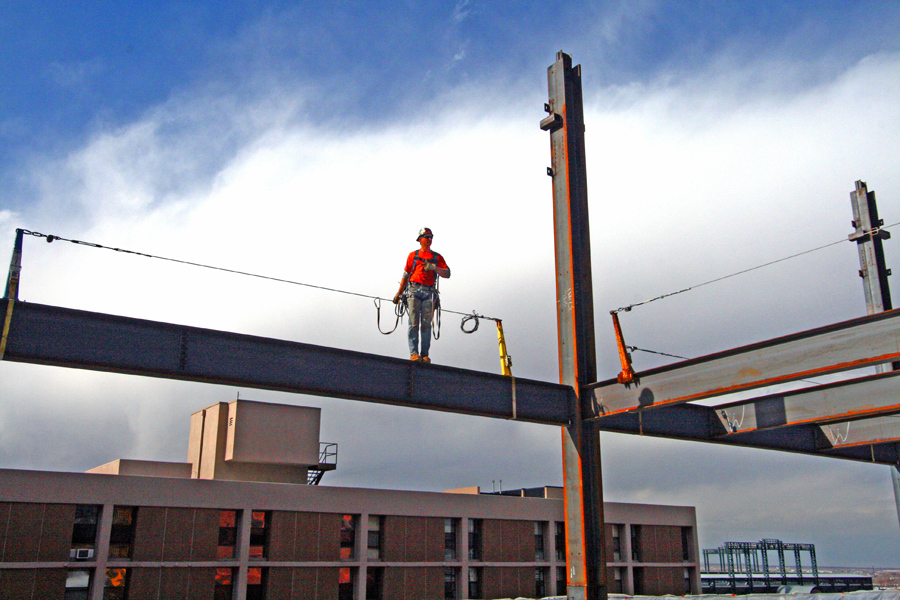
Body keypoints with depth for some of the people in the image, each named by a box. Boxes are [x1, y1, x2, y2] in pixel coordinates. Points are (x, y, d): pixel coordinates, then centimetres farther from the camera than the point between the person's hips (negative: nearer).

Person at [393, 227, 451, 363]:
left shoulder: (437, 257, 16)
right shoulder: (413, 255, 16)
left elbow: (447, 274, 7)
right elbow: (406, 275, 18)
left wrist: (434, 267, -9)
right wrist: (399, 293, 15)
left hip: (429, 292, 1)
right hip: (414, 290, -1)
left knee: (426, 324, -5)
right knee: (414, 323, -11)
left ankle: (424, 354, -4)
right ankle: (413, 353, -14)